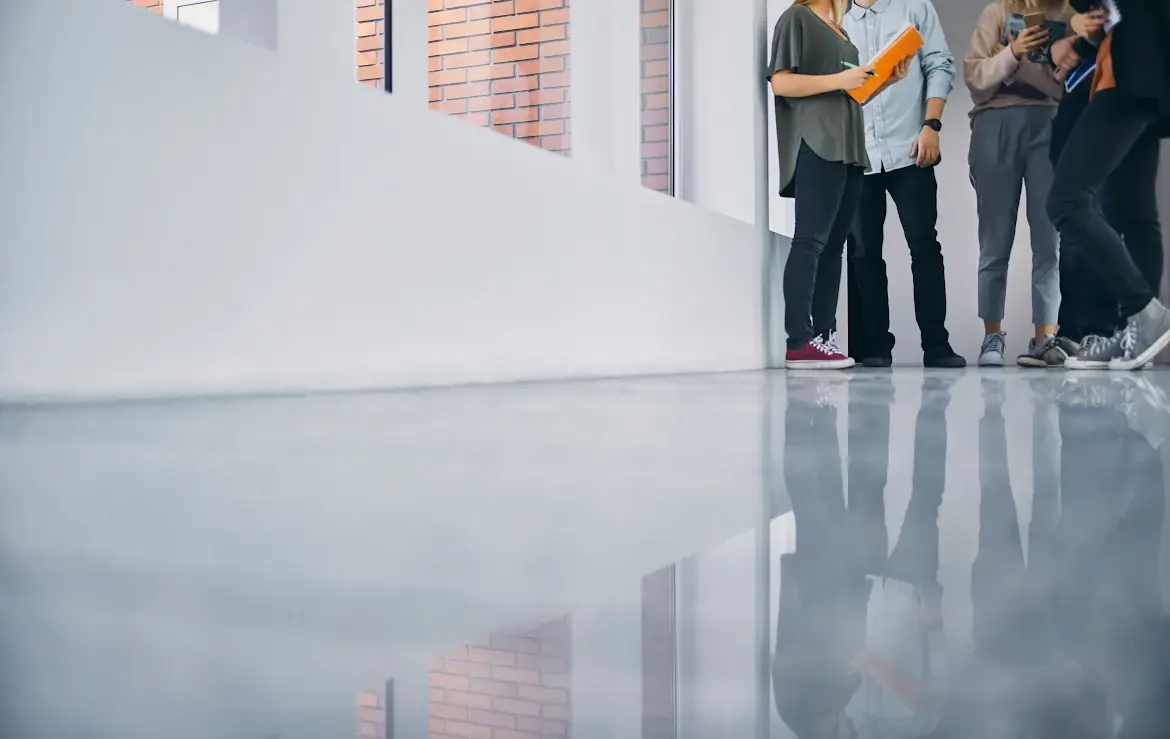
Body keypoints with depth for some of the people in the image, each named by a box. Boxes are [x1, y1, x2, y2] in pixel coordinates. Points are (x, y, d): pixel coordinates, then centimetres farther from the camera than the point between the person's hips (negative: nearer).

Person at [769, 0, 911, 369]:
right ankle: (799, 342, -15)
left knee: (834, 244, 3)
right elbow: (780, 82, -10)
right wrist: (839, 80, -16)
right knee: (811, 240, -13)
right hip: (815, 145, -8)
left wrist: (887, 79, 11)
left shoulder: (839, 30, 25)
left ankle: (823, 337, 4)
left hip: (847, 147, 8)